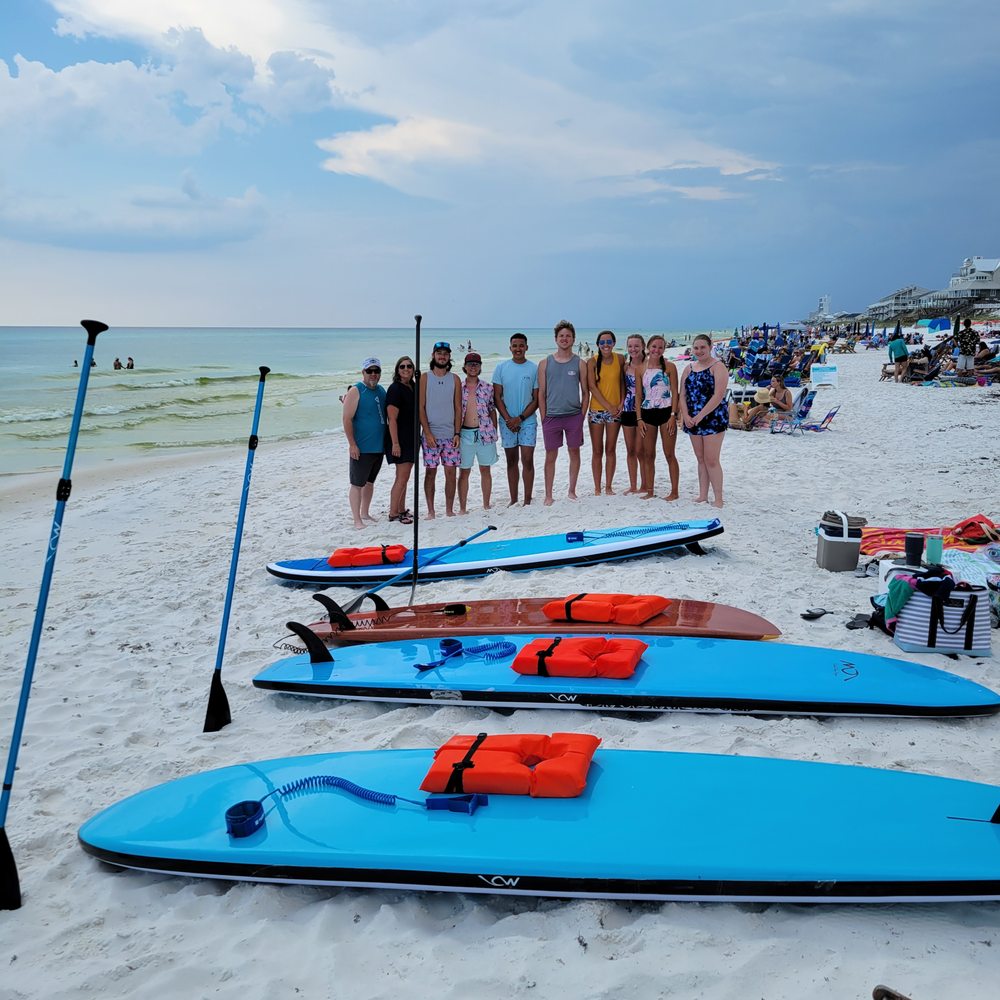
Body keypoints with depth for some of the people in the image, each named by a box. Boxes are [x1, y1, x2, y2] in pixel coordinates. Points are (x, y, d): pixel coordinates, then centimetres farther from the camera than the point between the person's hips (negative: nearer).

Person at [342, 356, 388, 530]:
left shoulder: (381, 390, 10)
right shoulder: (356, 391, -10)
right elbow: (347, 420, -14)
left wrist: (388, 441, 16)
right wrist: (352, 444, -19)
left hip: (379, 447, 7)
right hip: (361, 448, -7)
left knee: (370, 481, 17)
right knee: (357, 483, -1)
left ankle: (365, 513, 29)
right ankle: (357, 519, 3)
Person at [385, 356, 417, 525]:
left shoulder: (413, 387, 11)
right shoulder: (395, 389, -14)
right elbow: (392, 419, -18)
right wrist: (395, 443, -21)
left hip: (411, 438, 8)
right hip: (400, 439, -8)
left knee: (404, 477, 14)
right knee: (402, 477, -7)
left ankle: (401, 510, 23)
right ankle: (393, 513, 0)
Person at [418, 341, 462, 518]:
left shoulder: (455, 379, 8)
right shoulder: (425, 378, 2)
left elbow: (458, 408, 7)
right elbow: (421, 407, -1)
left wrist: (457, 433, -2)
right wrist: (427, 433, -10)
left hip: (450, 434, 2)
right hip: (431, 434, -2)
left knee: (451, 472, 2)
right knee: (430, 472, 1)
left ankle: (449, 510, 12)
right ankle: (430, 511, 8)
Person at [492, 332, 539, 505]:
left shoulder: (534, 369, 0)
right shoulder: (501, 368, 3)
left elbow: (536, 399, -1)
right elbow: (497, 397, 2)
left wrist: (520, 418, -11)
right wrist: (508, 419, -9)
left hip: (527, 421, -2)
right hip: (507, 422, 2)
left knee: (527, 460, -7)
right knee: (511, 461, 8)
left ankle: (527, 500, -2)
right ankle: (513, 500, 15)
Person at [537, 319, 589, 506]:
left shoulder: (579, 363, 4)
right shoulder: (545, 363, 4)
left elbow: (586, 392, 6)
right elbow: (541, 393, 5)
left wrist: (581, 415, -1)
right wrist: (543, 417, -1)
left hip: (574, 415, 0)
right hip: (552, 416, 0)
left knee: (574, 452, 8)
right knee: (550, 455, 3)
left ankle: (572, 491, 21)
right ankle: (548, 495, 9)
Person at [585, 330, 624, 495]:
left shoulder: (619, 359, 2)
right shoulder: (592, 362, -6)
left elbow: (623, 382, 9)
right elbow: (592, 387, -9)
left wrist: (622, 403, -3)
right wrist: (608, 406, -13)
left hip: (615, 410, 2)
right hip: (597, 410, -2)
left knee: (611, 450, 7)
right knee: (597, 451, 3)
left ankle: (608, 487, 15)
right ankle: (597, 489, 11)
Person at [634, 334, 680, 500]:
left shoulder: (669, 366, -1)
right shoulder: (641, 368, 6)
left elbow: (675, 392, -3)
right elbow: (638, 395, 7)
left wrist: (673, 415, -12)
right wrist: (639, 418, 0)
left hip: (666, 412, -3)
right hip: (647, 413, 3)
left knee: (669, 454, 1)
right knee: (648, 454, 8)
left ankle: (674, 491, 8)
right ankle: (650, 490, 17)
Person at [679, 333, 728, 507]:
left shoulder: (718, 367, -7)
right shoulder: (689, 368, 12)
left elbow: (718, 396, -16)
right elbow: (683, 394, 10)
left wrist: (700, 416, -19)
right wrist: (685, 415, -6)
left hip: (713, 419, -6)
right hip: (692, 420, 6)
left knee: (712, 460, -8)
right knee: (701, 459, 12)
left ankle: (718, 499, -2)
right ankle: (702, 495, 19)